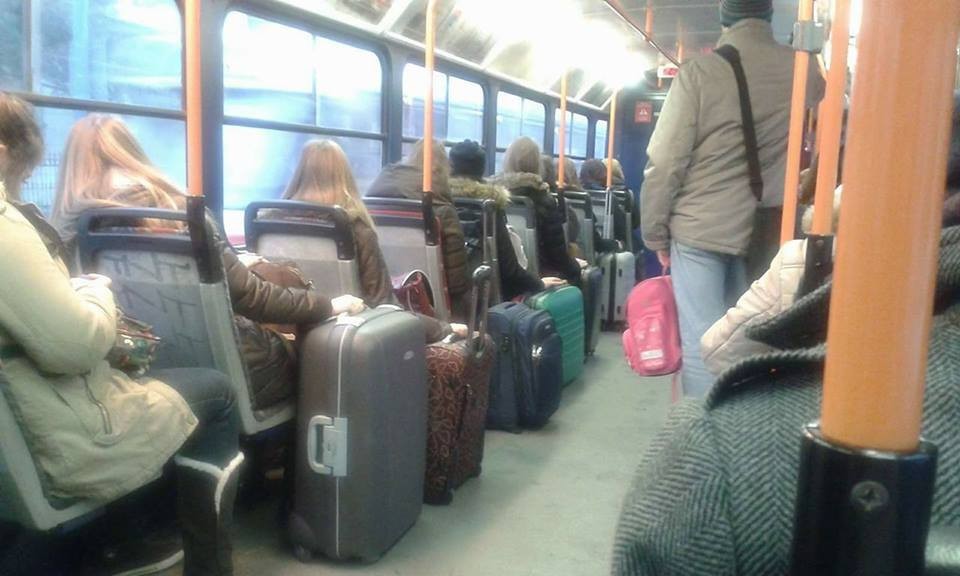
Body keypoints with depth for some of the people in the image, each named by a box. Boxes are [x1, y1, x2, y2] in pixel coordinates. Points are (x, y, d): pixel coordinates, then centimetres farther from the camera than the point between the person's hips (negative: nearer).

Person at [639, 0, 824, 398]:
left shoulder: (700, 72, -8)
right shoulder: (806, 72, 1)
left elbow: (666, 162, -9)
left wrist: (655, 233, -1)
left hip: (701, 229, -3)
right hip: (768, 233, 4)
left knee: (702, 340, 3)